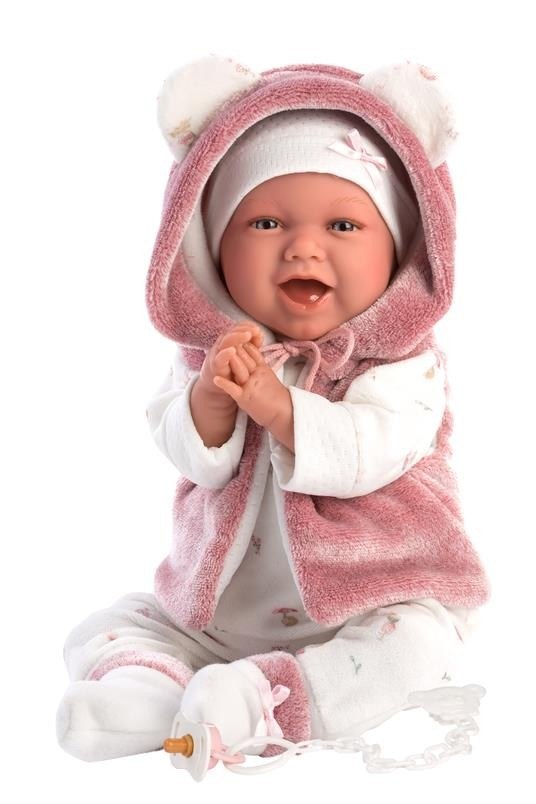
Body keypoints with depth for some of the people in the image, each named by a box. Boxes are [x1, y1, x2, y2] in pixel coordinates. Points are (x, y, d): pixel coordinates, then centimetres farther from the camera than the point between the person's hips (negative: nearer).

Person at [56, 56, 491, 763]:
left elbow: (372, 454, -25)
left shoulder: (402, 360, -11)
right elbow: (194, 458, -10)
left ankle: (266, 702, -33)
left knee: (418, 644, -30)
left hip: (365, 609, -3)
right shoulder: (212, 348, -2)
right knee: (104, 630, -1)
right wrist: (210, 396, -30)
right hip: (215, 613, 3)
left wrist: (275, 402, -33)